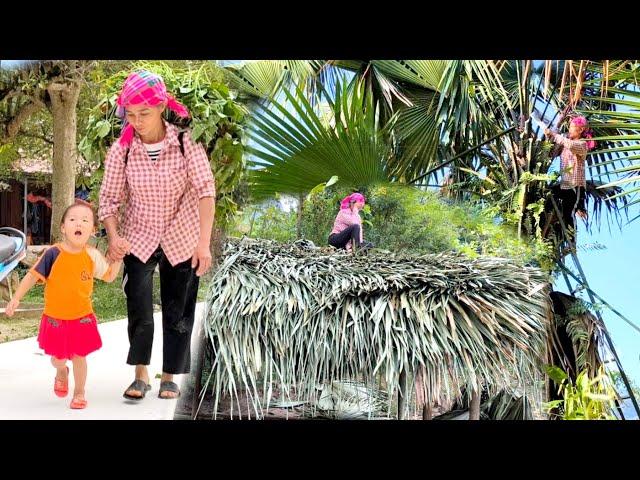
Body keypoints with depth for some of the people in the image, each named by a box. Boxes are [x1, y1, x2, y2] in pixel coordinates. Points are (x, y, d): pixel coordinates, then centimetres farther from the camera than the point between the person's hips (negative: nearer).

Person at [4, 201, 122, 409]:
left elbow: (109, 276, 5)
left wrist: (118, 257, -9)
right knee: (57, 357, 14)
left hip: (82, 317, 0)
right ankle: (61, 372, 50)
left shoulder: (92, 255, -8)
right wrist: (16, 298, -9)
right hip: (54, 317, 0)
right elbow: (33, 275, -8)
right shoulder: (53, 254, -15)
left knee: (79, 356, 4)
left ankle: (79, 392, 25)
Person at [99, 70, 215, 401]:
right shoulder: (121, 149, -11)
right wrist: (113, 237, -23)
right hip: (138, 240, 1)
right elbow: (109, 198, -7)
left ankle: (169, 377, 23)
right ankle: (141, 375, 11)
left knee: (178, 313, 7)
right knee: (139, 311, -8)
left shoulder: (187, 142, -16)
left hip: (181, 240, 0)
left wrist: (204, 242, -27)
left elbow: (205, 190, -20)